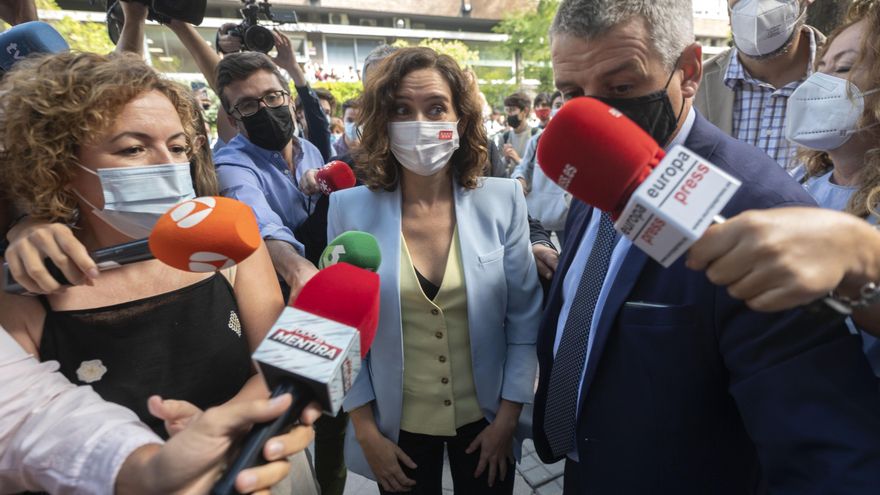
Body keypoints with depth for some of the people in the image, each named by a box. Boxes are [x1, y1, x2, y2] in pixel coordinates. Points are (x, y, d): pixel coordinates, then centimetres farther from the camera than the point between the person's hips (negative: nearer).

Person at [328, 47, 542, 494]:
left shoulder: (502, 200, -11)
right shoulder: (350, 209, -11)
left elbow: (525, 318, -5)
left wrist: (507, 419, -4)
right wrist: (366, 433, -3)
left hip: (485, 419, 1)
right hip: (398, 425, 0)